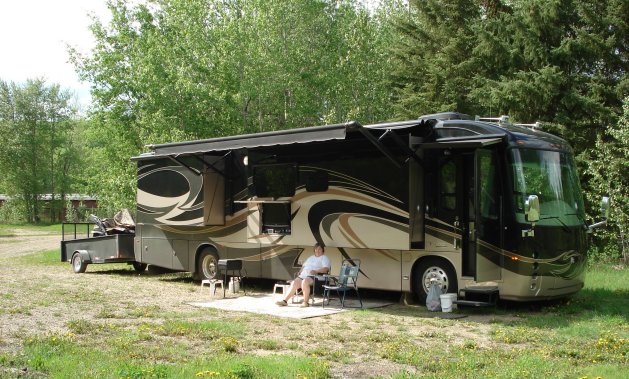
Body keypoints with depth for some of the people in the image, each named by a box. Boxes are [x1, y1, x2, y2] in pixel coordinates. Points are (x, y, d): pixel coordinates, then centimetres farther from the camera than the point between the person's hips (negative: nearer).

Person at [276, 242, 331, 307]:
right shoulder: (311, 258, 32)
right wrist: (301, 271, 12)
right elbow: (304, 265, 36)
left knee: (304, 282, -37)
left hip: (313, 276, -7)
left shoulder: (324, 258, 8)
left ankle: (306, 302, -31)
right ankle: (284, 300, -18)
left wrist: (316, 271, -23)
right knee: (294, 283, -18)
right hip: (303, 275, 7)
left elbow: (326, 269, -8)